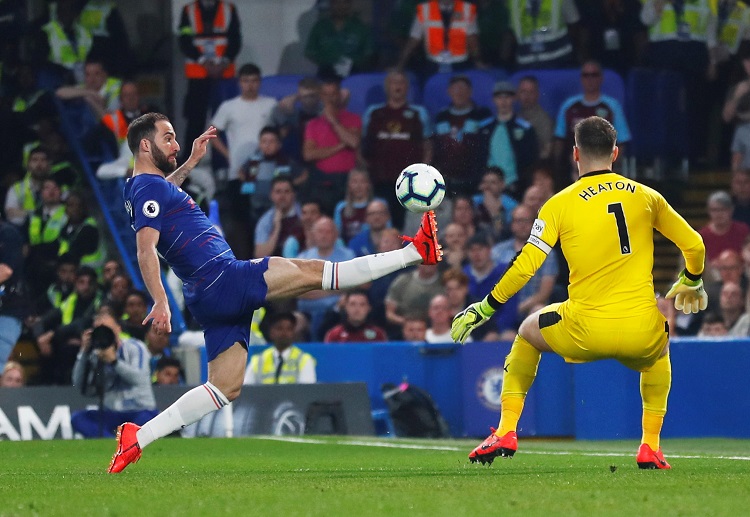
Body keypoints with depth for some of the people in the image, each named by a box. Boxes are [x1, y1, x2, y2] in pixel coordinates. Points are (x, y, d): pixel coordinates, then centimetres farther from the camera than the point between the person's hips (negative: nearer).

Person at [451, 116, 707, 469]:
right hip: (642, 334, 2)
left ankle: (506, 432, 23)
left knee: (528, 333, 31)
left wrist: (483, 310, 7)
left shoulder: (559, 205, -1)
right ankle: (650, 447, 26)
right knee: (660, 350, 39)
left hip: (586, 334, -2)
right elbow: (694, 245, 15)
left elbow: (524, 267, -5)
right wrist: (691, 283, 37)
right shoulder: (645, 196, 7)